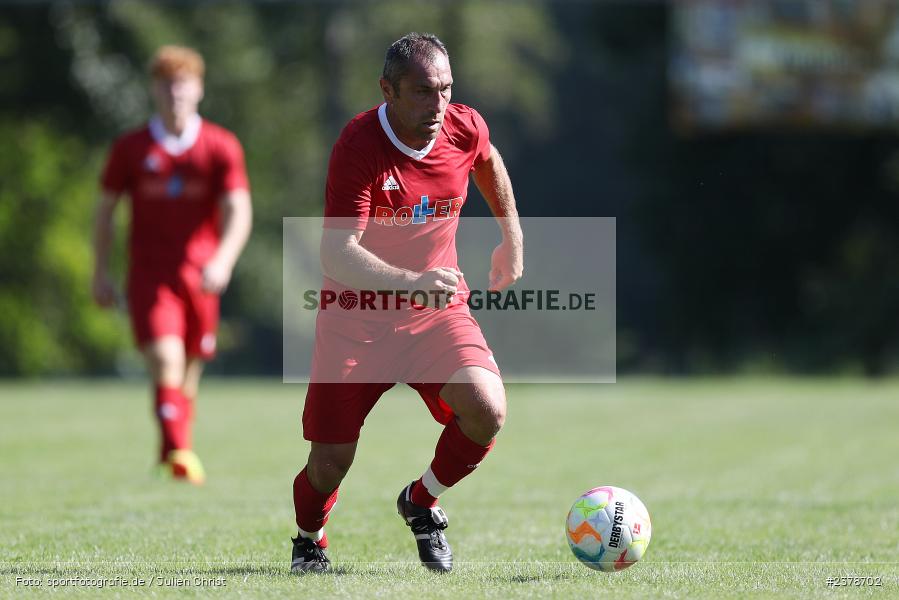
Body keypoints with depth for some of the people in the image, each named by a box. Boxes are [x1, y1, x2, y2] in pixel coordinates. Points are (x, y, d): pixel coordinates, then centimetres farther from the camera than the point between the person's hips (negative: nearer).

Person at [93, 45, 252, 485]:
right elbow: (105, 209, 11)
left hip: (200, 275, 1)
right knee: (165, 361, -19)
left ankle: (176, 453, 27)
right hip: (149, 273, -1)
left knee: (190, 369, 9)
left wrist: (222, 260, -24)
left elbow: (238, 211, -7)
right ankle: (178, 453, -28)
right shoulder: (130, 148, 2)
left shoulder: (221, 147, 1)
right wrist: (100, 273, 8)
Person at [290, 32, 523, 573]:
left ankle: (422, 502, 8)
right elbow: (336, 252, -30)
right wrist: (413, 281, -44)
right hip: (356, 319, -3)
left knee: (487, 412, -22)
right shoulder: (358, 146, -22)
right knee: (331, 461, -4)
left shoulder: (465, 129, -7)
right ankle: (309, 540, 32)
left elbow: (489, 162, 21)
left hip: (439, 311, 3)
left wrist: (513, 238, 22)